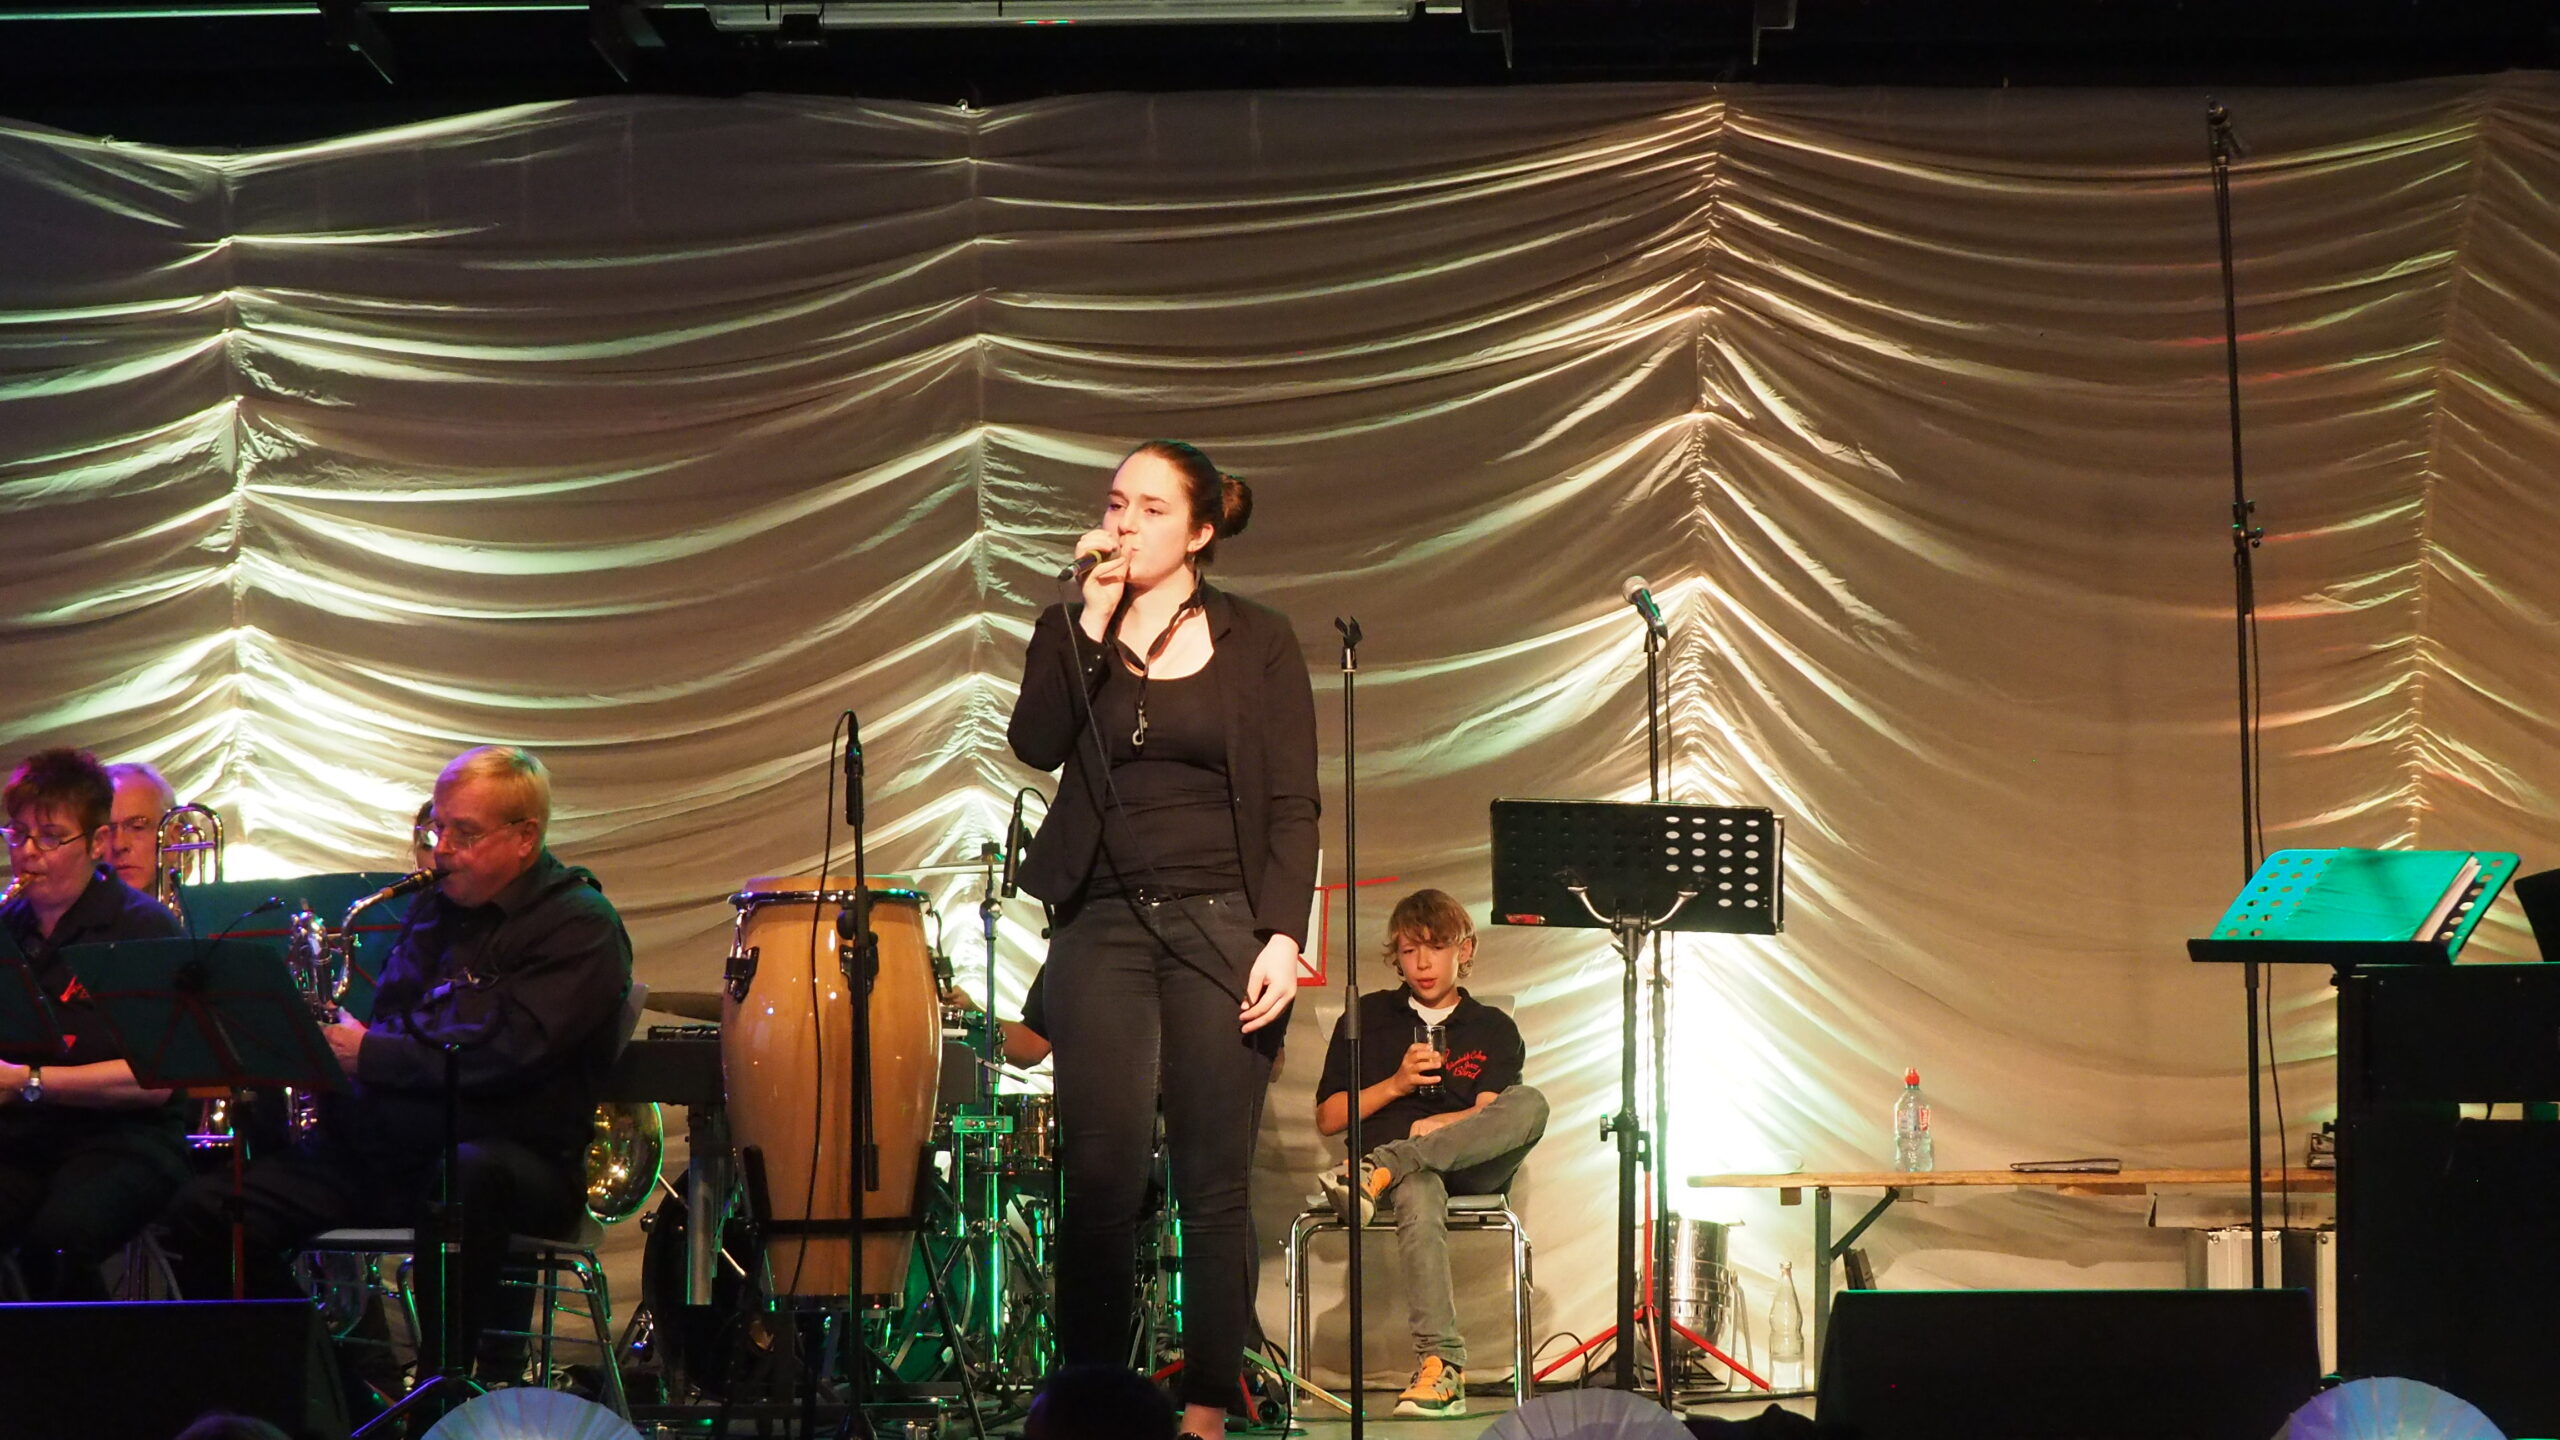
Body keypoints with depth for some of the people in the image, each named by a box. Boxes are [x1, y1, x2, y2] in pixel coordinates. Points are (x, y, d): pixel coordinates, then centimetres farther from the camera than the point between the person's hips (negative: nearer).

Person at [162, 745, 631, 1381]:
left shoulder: (579, 926, -4)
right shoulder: (435, 907, 20)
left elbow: (507, 1055, -17)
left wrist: (371, 1055, -13)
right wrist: (333, 1043, 2)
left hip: (514, 1158, -7)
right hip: (381, 1148, 7)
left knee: (462, 1178, -43)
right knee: (205, 1213, -9)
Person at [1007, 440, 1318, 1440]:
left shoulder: (1258, 642, 5)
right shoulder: (1073, 632, 11)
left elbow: (1293, 804, 1)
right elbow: (1036, 743, -8)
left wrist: (1284, 934, -10)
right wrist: (1092, 618, -9)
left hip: (1221, 925, -1)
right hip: (1101, 926, 1)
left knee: (1214, 1184, -2)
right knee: (1100, 1182, -5)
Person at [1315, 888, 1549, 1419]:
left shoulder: (1493, 1029, 18)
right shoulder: (1367, 1017, 19)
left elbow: (1491, 1115, 1)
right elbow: (1328, 1118, 13)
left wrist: (1429, 1127, -15)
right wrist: (1396, 1084, 0)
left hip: (1471, 1164, 1)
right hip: (1399, 1160, -1)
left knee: (1531, 1103, -32)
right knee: (1418, 1194, -41)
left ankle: (1382, 1170, -41)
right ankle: (1440, 1365, -53)